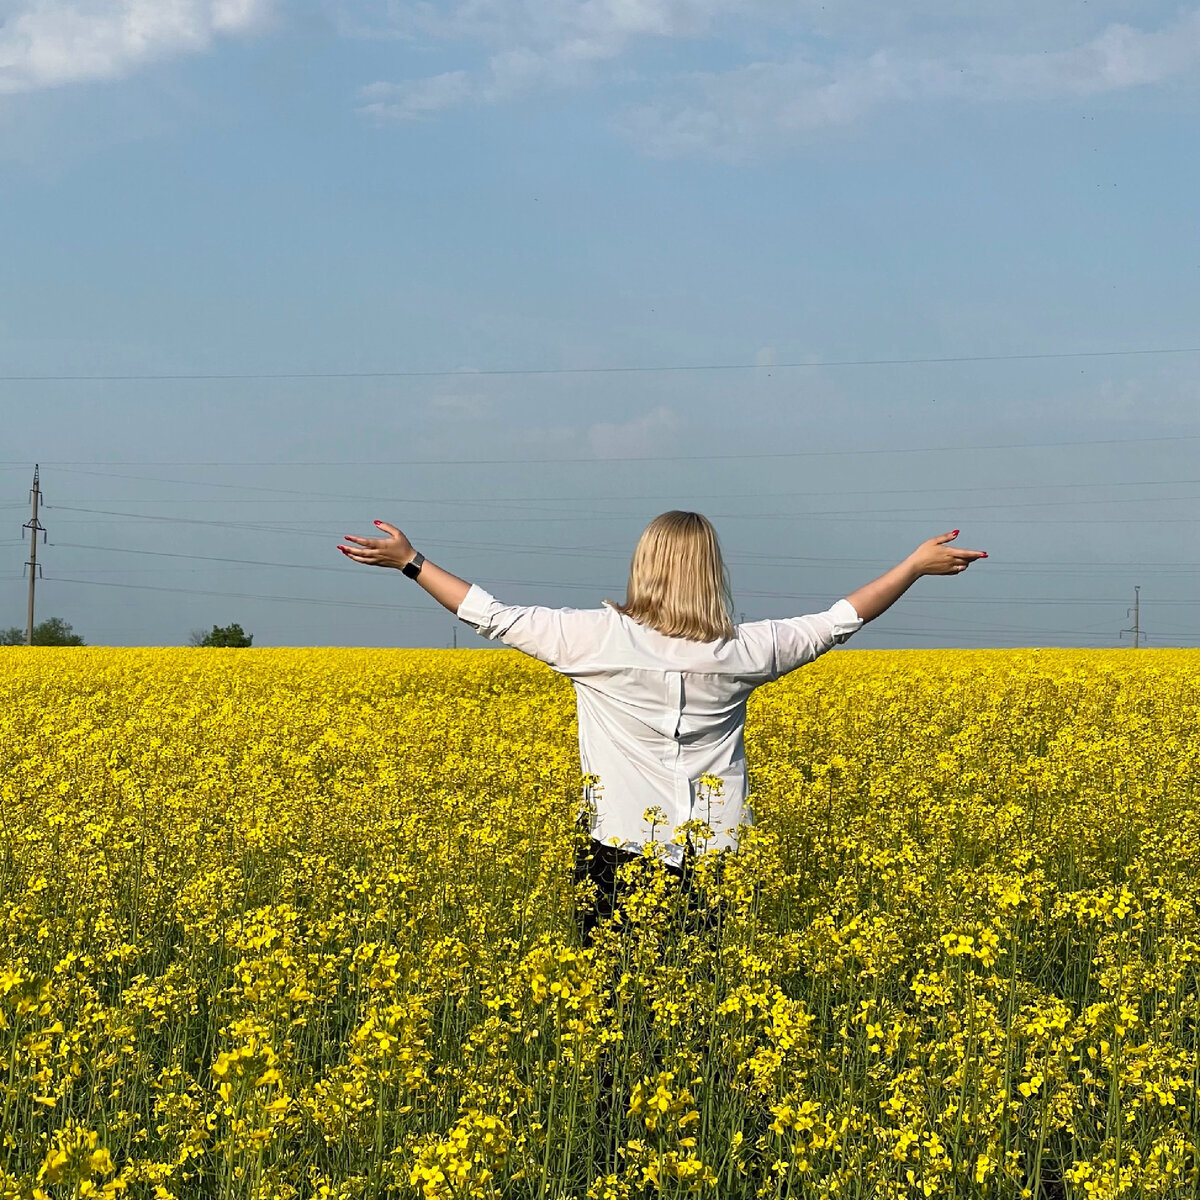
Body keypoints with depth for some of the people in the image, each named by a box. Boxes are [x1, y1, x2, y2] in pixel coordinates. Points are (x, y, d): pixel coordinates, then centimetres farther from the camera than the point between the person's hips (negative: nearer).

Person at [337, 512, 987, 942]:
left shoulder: (599, 639, -8)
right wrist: (916, 564, 21)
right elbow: (836, 622, 11)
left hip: (621, 847, -2)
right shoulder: (741, 652, -1)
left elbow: (496, 618, -3)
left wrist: (411, 561, 6)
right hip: (713, 853, 2)